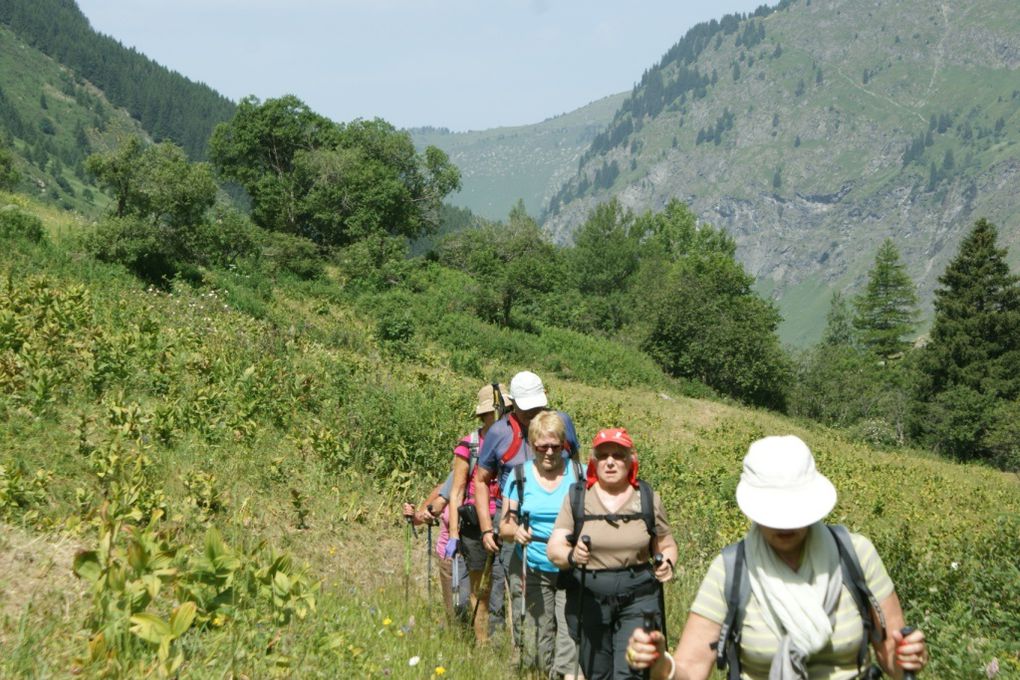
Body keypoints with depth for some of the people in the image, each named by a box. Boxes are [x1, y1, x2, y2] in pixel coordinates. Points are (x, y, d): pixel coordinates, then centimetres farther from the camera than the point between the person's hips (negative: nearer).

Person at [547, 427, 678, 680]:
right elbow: (554, 549, -6)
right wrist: (571, 556, -28)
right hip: (589, 600, 1)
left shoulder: (648, 498, 3)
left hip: (638, 599, -1)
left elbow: (667, 546, 13)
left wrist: (667, 564, -10)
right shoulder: (577, 497, 0)